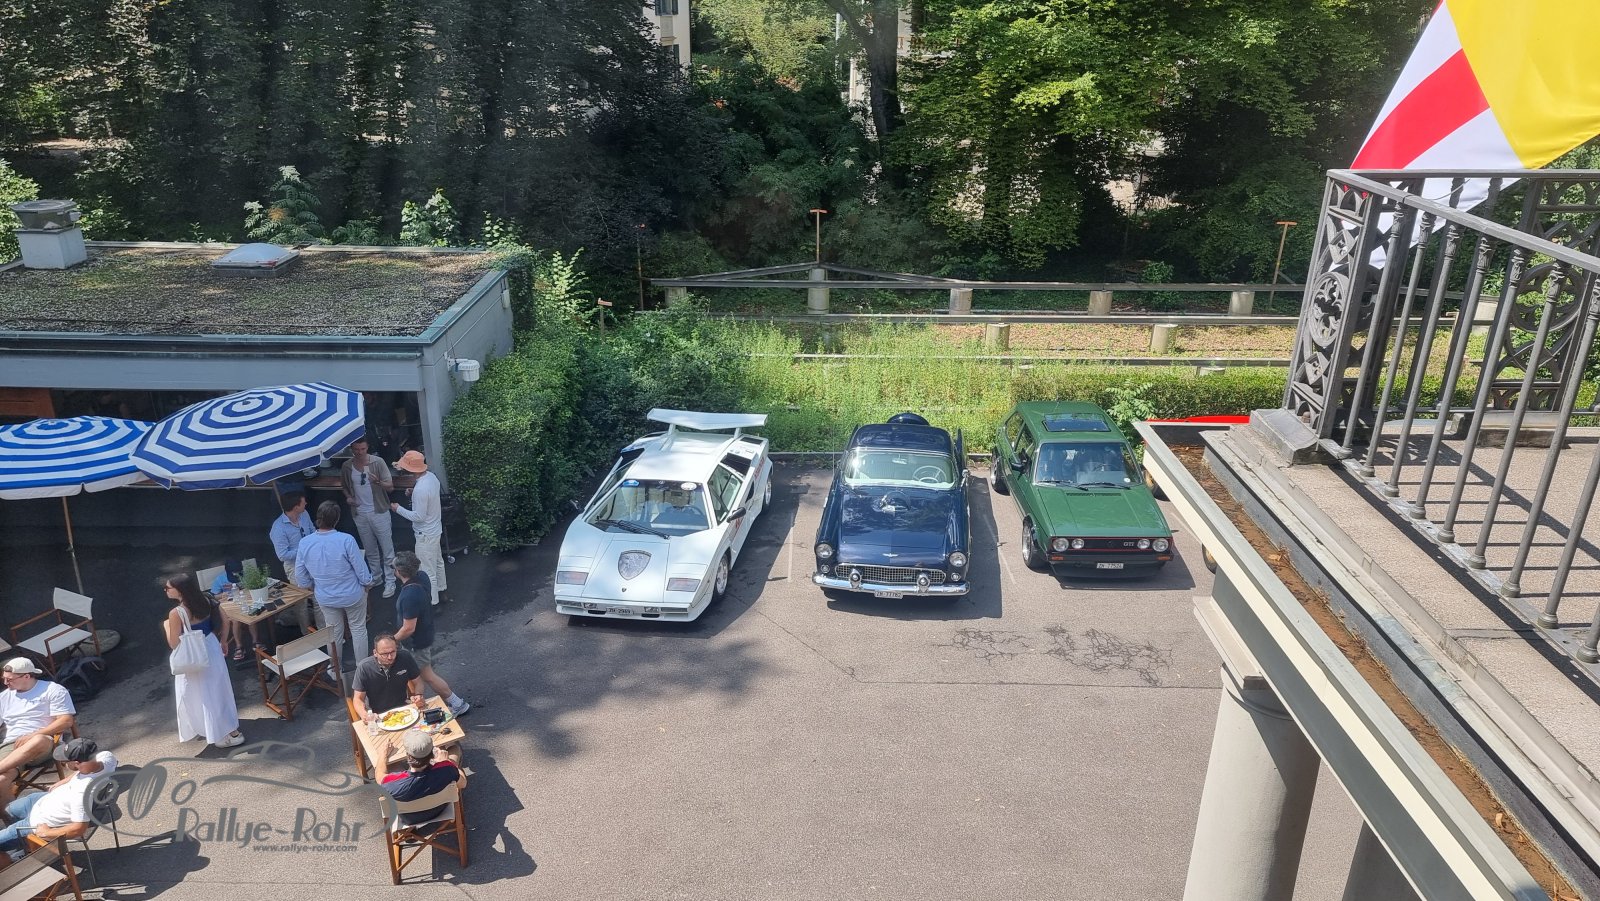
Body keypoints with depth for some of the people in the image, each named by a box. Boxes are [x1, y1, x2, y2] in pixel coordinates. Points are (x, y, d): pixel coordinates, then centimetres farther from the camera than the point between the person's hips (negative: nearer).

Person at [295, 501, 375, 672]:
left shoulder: (305, 543, -16)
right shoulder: (346, 540, -27)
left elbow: (301, 578, -5)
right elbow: (361, 570, -19)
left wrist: (314, 587, 15)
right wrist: (367, 583, 2)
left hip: (326, 598, 3)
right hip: (352, 595, -3)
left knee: (334, 633, 22)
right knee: (358, 630, 18)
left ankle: (335, 672, 37)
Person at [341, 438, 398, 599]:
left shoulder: (378, 462, -13)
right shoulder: (346, 466, -3)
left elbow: (390, 487, -12)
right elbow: (344, 486, 15)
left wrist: (378, 482, -32)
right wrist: (348, 497, -6)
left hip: (379, 513, -4)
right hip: (360, 514, 4)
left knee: (387, 549, 2)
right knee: (370, 549, 18)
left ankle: (390, 582, 11)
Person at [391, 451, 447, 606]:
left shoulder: (420, 489, -33)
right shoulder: (431, 476, -5)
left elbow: (419, 516, -26)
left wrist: (398, 509, -15)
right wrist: (414, 493, 2)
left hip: (426, 535, -10)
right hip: (435, 529, 10)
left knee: (427, 571, 6)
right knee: (437, 562, 27)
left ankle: (432, 603, 19)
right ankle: (441, 590, 45)